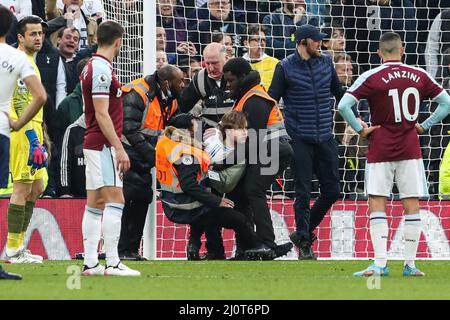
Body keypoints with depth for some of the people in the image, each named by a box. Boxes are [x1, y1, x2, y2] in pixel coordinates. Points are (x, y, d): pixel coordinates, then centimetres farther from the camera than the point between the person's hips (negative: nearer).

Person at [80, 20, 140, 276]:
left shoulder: (94, 67, 15)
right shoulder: (102, 70, -15)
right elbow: (102, 115, -19)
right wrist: (119, 148, -20)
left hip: (94, 145, 10)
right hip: (103, 145, -10)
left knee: (96, 203, 8)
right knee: (115, 199, -13)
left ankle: (90, 263, 8)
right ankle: (113, 263, -18)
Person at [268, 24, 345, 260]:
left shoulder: (326, 63, 8)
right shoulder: (285, 68, -3)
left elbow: (339, 94, 20)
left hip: (325, 138, 5)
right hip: (300, 140, -5)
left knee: (332, 191, 4)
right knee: (303, 194, -4)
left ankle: (303, 232, 21)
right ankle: (304, 243, 5)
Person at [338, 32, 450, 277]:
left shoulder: (372, 77, -6)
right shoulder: (419, 76, 3)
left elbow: (344, 105, -14)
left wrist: (360, 130, -4)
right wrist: (423, 126, 11)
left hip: (380, 149, -2)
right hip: (410, 148, 2)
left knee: (377, 204, 0)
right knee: (412, 205, 5)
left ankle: (380, 263, -10)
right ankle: (410, 264, 5)